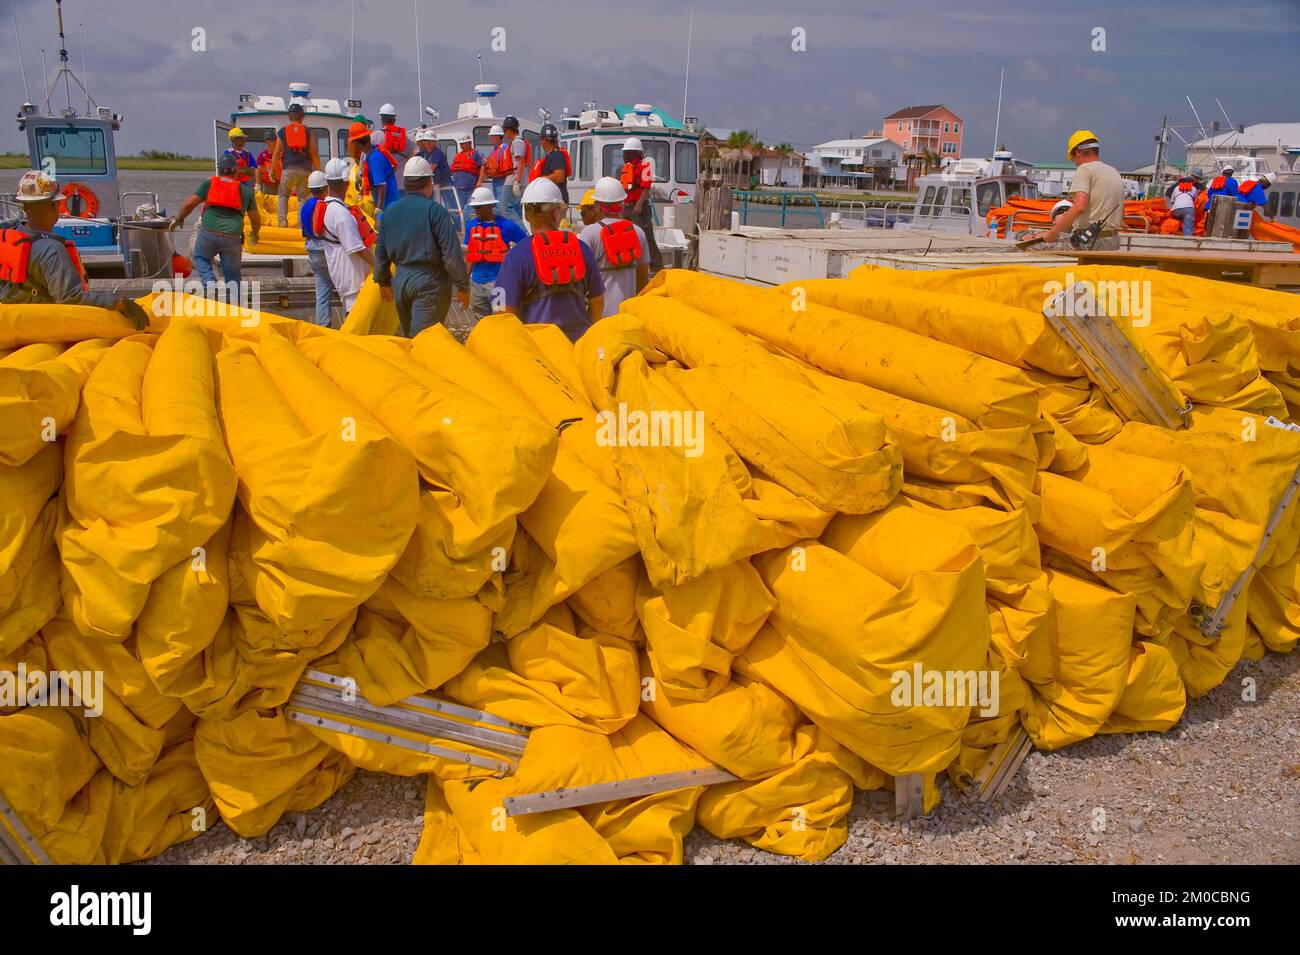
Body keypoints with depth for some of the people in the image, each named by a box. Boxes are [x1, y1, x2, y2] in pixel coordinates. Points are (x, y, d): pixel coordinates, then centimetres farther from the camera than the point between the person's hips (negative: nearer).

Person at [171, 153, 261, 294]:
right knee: (232, 273, 17)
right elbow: (256, 220, 23)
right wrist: (255, 235, 42)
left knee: (201, 258, 25)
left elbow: (190, 203, 6)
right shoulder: (246, 191, 16)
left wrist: (179, 219, 23)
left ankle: (210, 281, -1)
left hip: (208, 233, -1)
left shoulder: (209, 183, 11)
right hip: (232, 237, 1)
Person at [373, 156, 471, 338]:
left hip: (401, 280, 6)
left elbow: (380, 252, 14)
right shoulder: (435, 211, -13)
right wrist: (463, 286, -7)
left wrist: (383, 281, 26)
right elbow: (452, 254, -15)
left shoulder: (390, 211, 6)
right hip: (430, 283, -6)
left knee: (408, 337, 19)